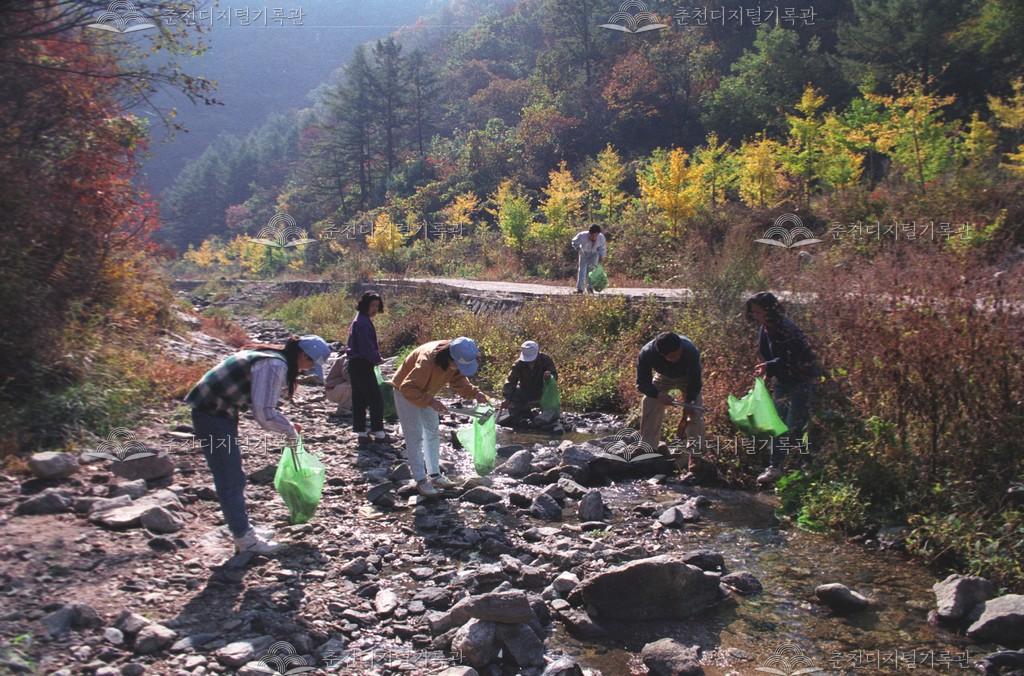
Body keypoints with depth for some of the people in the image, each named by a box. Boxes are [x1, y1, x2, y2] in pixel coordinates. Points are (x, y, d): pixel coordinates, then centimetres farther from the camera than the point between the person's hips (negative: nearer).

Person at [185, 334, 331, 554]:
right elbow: (265, 415, -24)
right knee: (230, 480, -2)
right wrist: (290, 429, -7)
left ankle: (242, 528, 28)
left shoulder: (270, 356, 9)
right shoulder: (276, 366, -22)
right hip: (212, 415, -11)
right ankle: (244, 538, 7)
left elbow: (261, 404, 17)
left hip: (218, 411, 11)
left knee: (233, 476, 18)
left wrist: (287, 425, 10)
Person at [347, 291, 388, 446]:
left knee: (359, 400, 11)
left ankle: (361, 433, 16)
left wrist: (376, 356, 11)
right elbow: (367, 347, -22)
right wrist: (378, 359, -8)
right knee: (376, 400, -2)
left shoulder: (359, 320, 14)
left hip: (355, 364, 10)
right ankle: (378, 433, 4)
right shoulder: (363, 323, -18)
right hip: (363, 365, -10)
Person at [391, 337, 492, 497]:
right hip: (406, 392, -8)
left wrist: (474, 392, -21)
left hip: (425, 392, 8)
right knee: (415, 436, -8)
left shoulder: (456, 361, -19)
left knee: (433, 432, 11)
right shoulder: (427, 360, -41)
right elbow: (408, 388, -37)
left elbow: (458, 379, -4)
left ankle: (434, 474, 20)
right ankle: (421, 480, -1)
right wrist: (430, 401, -44)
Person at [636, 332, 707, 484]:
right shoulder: (646, 354, -35)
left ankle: (695, 465, -17)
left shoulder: (691, 351, -39)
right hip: (662, 377, 2)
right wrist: (658, 395, -42)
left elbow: (694, 385, -30)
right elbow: (642, 384, -22)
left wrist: (684, 418, -30)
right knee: (648, 410, -7)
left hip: (688, 377, -2)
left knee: (695, 415, -18)